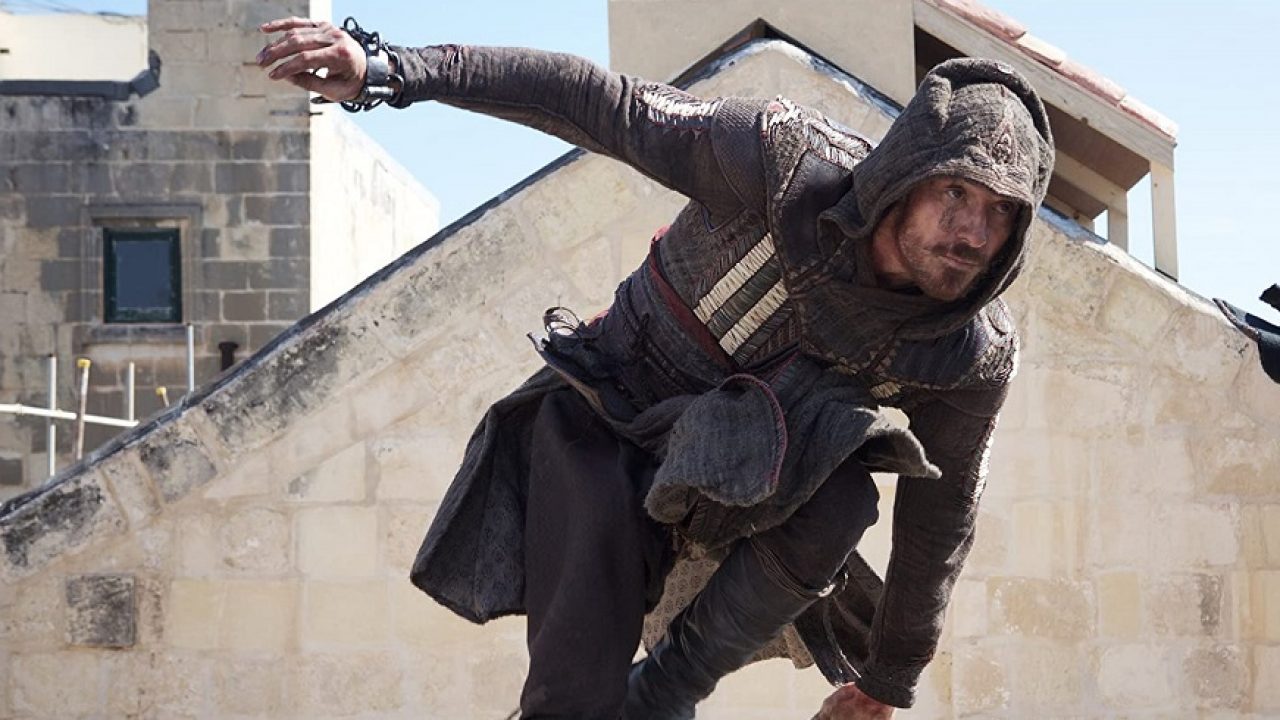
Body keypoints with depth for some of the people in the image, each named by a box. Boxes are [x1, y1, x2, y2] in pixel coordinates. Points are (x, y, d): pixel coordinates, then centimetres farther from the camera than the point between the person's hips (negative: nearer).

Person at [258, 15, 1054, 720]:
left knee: (837, 499, -32)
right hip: (606, 420, -2)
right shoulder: (789, 161, -29)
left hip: (737, 461, 2)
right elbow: (602, 103, -24)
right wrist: (392, 70, -29)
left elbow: (939, 516, -3)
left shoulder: (976, 360, -18)